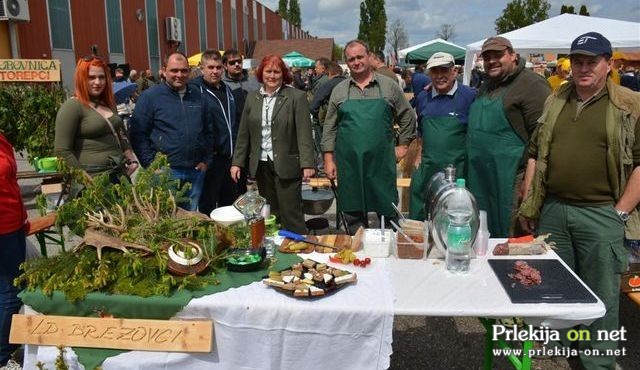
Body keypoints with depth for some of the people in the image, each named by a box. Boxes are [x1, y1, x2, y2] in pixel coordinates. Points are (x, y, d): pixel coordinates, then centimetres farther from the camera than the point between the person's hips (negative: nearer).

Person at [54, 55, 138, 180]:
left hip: (121, 173, 7)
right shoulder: (71, 106, -8)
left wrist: (132, 160, 12)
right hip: (94, 178, -7)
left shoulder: (109, 104, 15)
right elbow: (62, 152, -13)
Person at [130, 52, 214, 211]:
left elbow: (208, 130, 17)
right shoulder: (150, 97, -4)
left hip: (196, 170, 4)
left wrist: (206, 160, 9)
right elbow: (138, 134, -4)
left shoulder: (197, 95, 11)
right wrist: (152, 165, -9)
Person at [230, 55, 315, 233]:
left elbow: (304, 133, -8)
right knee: (270, 214, 10)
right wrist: (237, 162, 8)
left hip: (286, 165, -4)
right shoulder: (252, 97, 11)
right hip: (261, 165, 4)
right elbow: (243, 133, 12)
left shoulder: (297, 96, -3)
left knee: (291, 214, -2)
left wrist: (307, 164, -14)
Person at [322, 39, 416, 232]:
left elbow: (408, 117, 12)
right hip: (349, 164, 1)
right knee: (353, 212, 9)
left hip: (382, 162, -1)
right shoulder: (339, 90, 6)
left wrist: (403, 145, 6)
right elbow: (330, 127, 7)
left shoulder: (389, 86, 3)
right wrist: (329, 159, 2)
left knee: (388, 209, 7)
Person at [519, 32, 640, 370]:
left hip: (600, 215, -4)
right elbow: (535, 153, 13)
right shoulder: (554, 102, 10)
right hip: (552, 210, 4)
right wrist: (529, 203, 8)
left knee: (599, 294, 5)